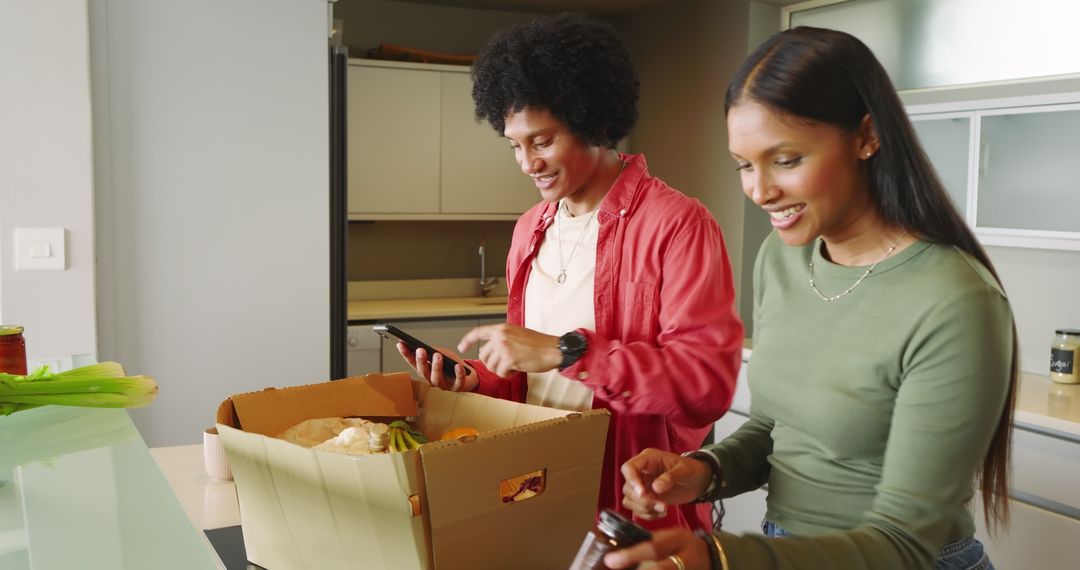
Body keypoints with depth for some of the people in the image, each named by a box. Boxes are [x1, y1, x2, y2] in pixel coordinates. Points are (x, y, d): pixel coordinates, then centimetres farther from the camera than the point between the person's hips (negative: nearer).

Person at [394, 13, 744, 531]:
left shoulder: (678, 224, -16)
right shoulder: (529, 230, 7)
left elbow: (708, 383, -24)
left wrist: (566, 351, -27)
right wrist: (477, 379, -5)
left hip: (636, 505, -6)